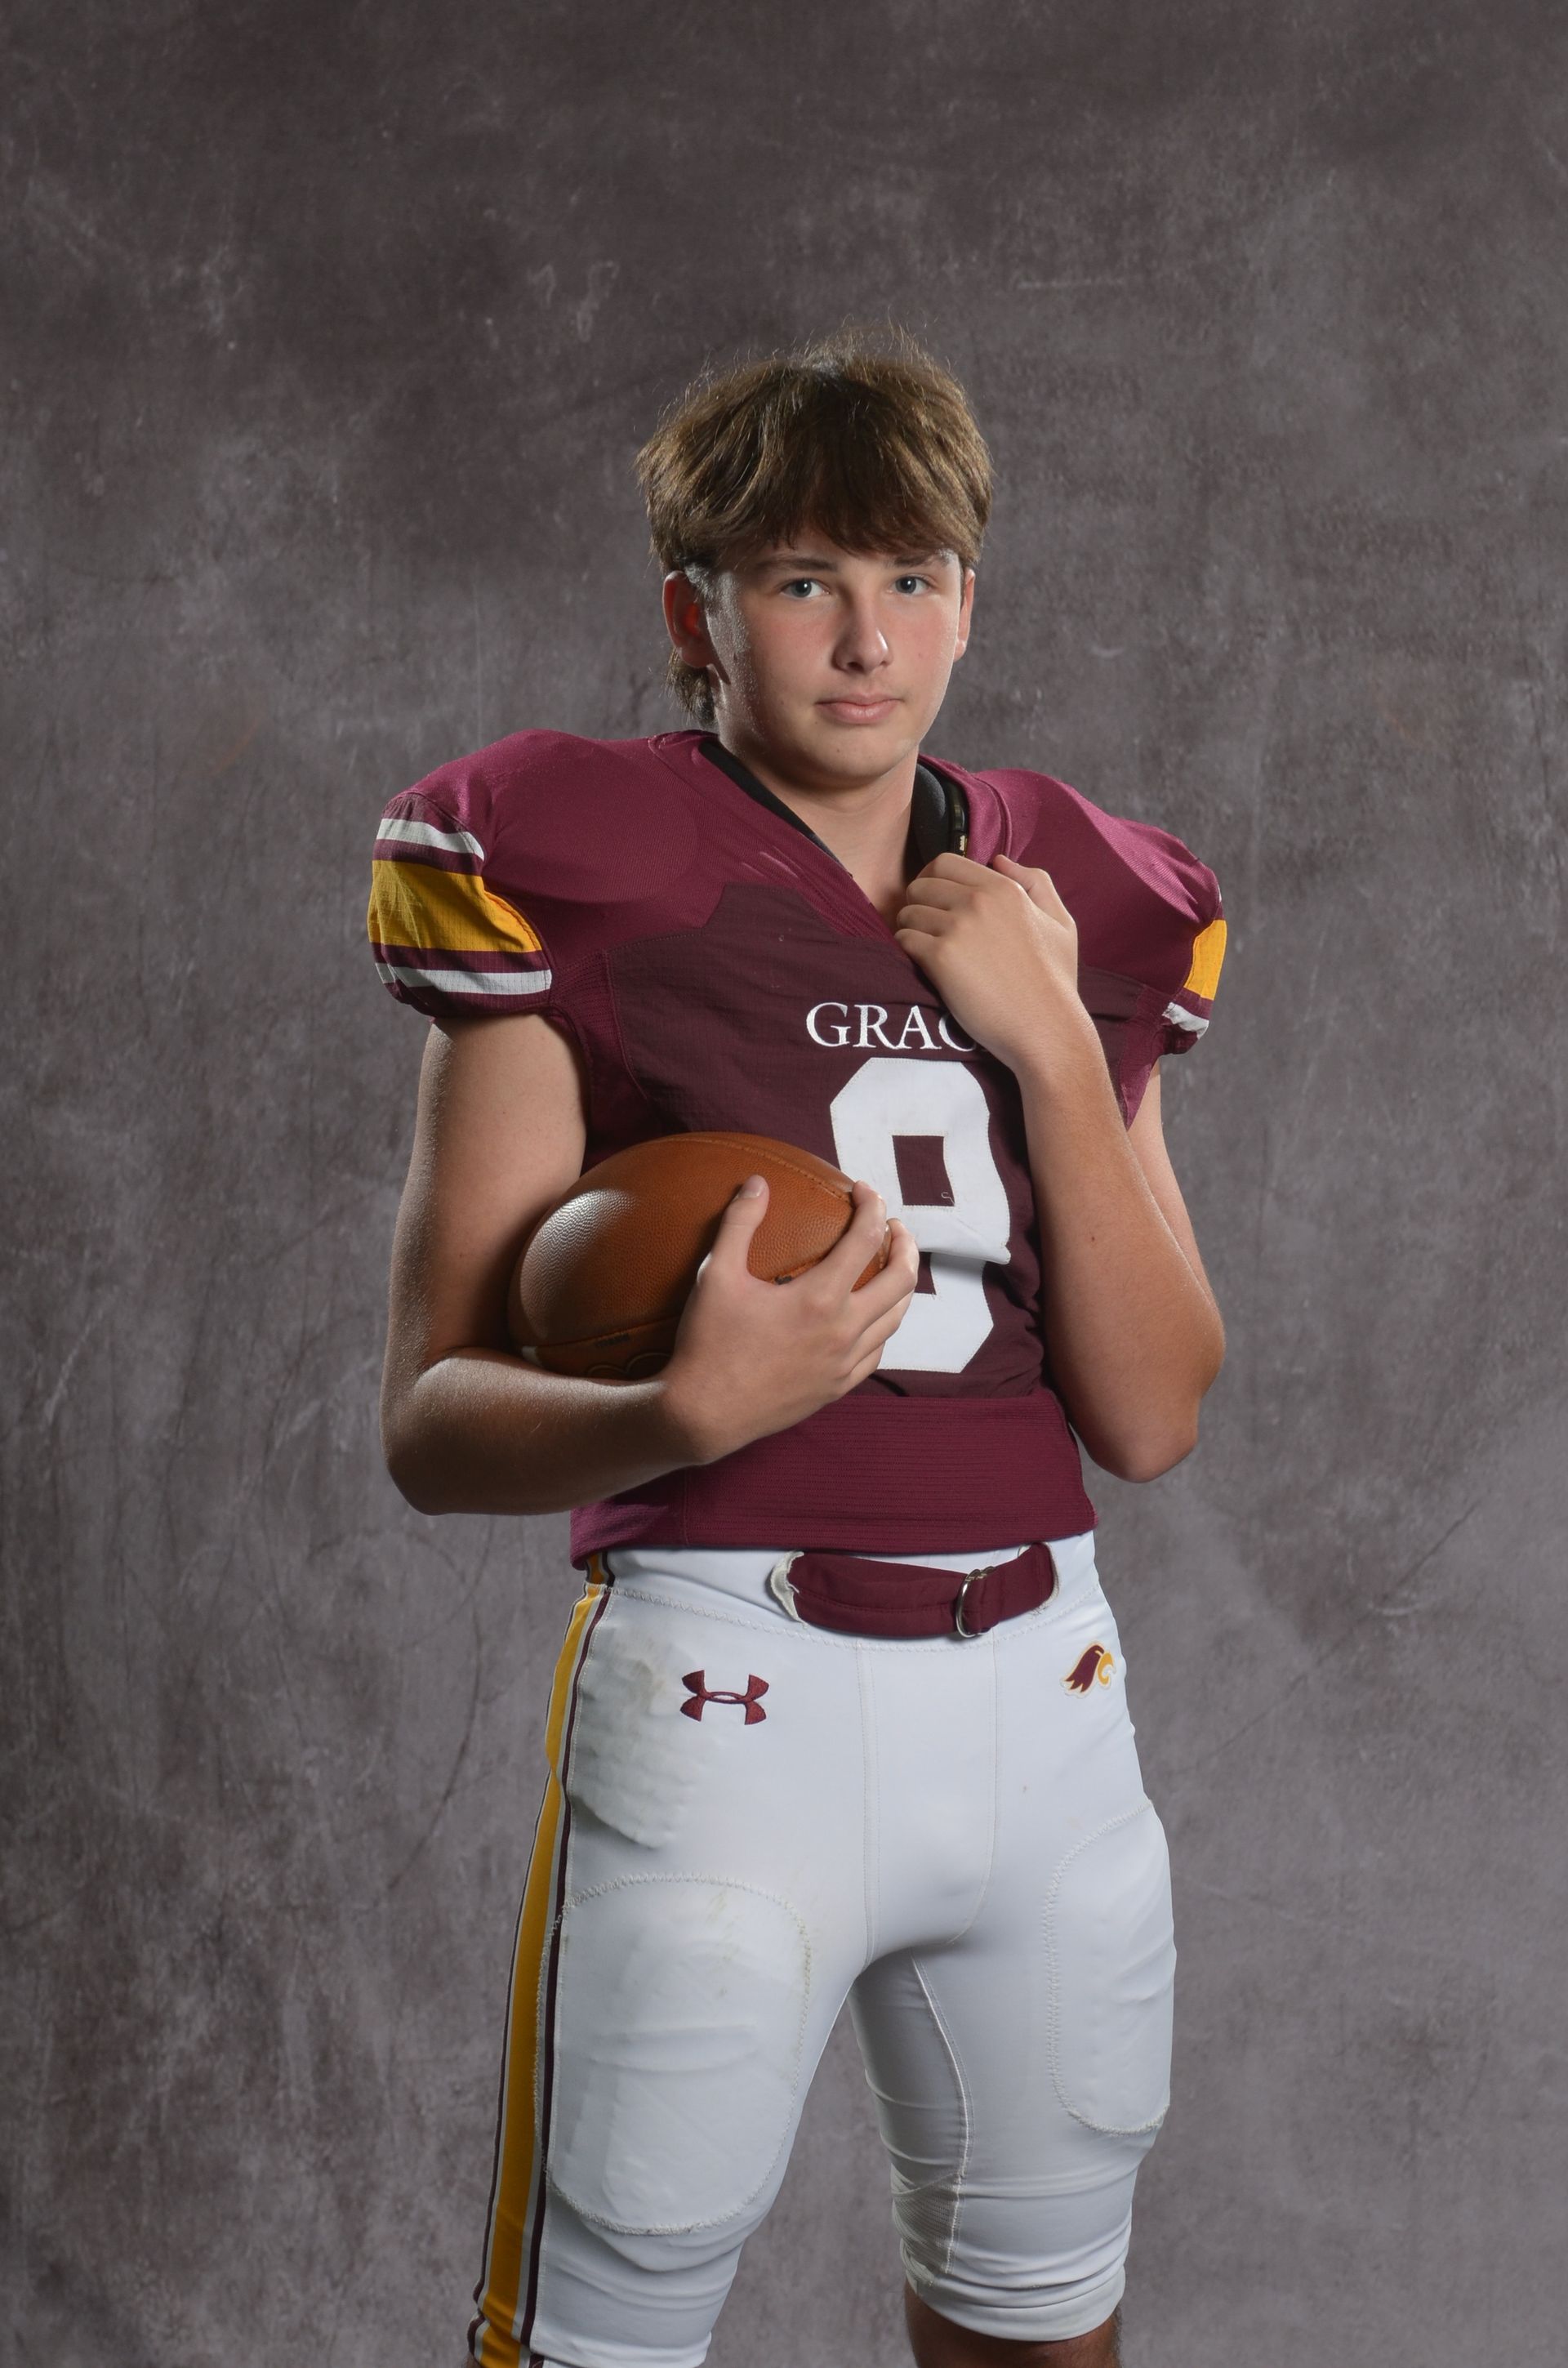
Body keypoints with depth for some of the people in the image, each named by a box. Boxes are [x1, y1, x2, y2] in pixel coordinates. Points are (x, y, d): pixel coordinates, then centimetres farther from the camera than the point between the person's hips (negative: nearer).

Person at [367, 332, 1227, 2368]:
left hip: (1046, 1707, 5)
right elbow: (431, 1423, -8)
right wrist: (689, 1412, -28)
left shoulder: (1078, 916, 8)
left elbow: (1151, 1416, 1)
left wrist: (1051, 1042, -9)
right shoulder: (579, 880, -5)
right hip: (725, 1693, -4)